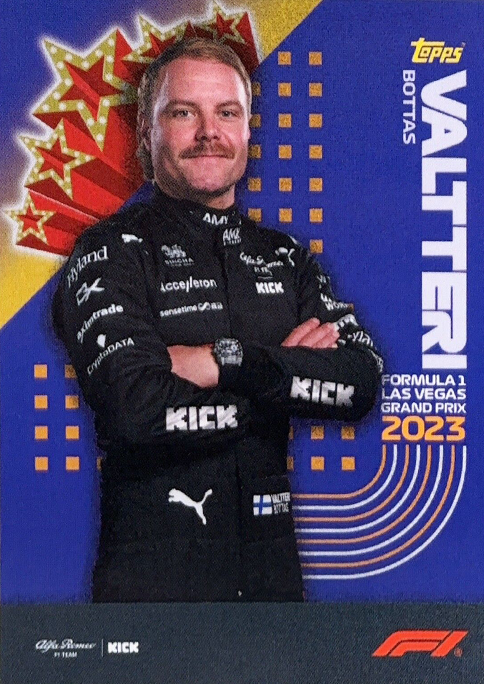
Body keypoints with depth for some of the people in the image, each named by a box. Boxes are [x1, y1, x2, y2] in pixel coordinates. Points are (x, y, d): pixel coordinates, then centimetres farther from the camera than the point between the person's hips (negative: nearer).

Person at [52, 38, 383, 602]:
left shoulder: (285, 259, 9)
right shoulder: (113, 253, -5)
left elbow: (363, 382, -5)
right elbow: (138, 407, -20)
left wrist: (226, 362, -17)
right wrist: (291, 371, -10)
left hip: (272, 562, 5)